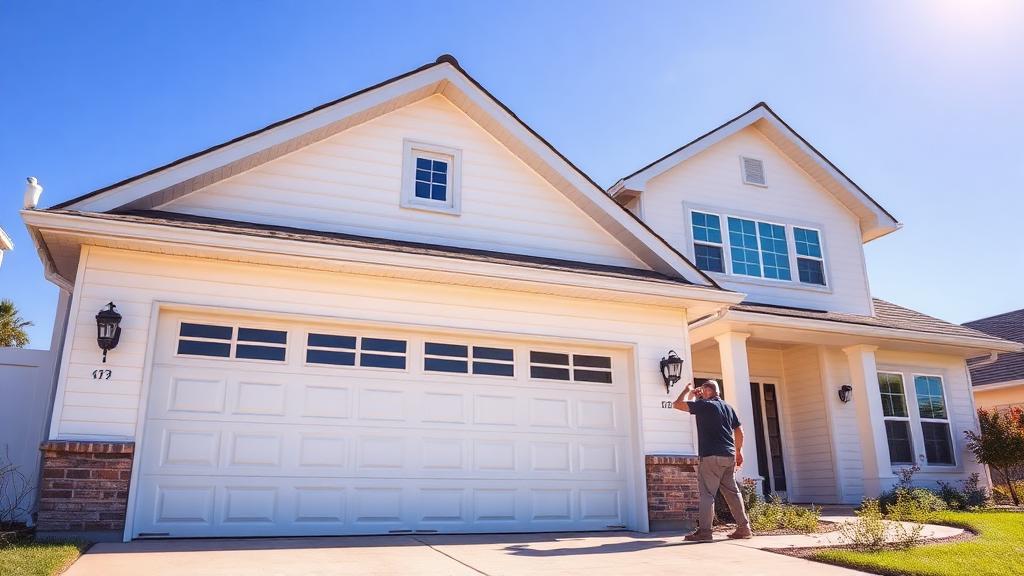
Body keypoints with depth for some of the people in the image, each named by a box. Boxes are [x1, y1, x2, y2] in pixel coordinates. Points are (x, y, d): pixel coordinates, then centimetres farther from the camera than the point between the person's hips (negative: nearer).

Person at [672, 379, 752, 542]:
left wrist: (688, 391, 7)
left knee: (707, 493, -6)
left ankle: (704, 531, -8)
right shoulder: (728, 407, 15)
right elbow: (739, 431, 16)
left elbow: (677, 404, -8)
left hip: (711, 456, -7)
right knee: (732, 492, 13)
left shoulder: (704, 405, -7)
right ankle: (744, 527, 15)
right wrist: (739, 451, 23)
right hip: (729, 456, 7)